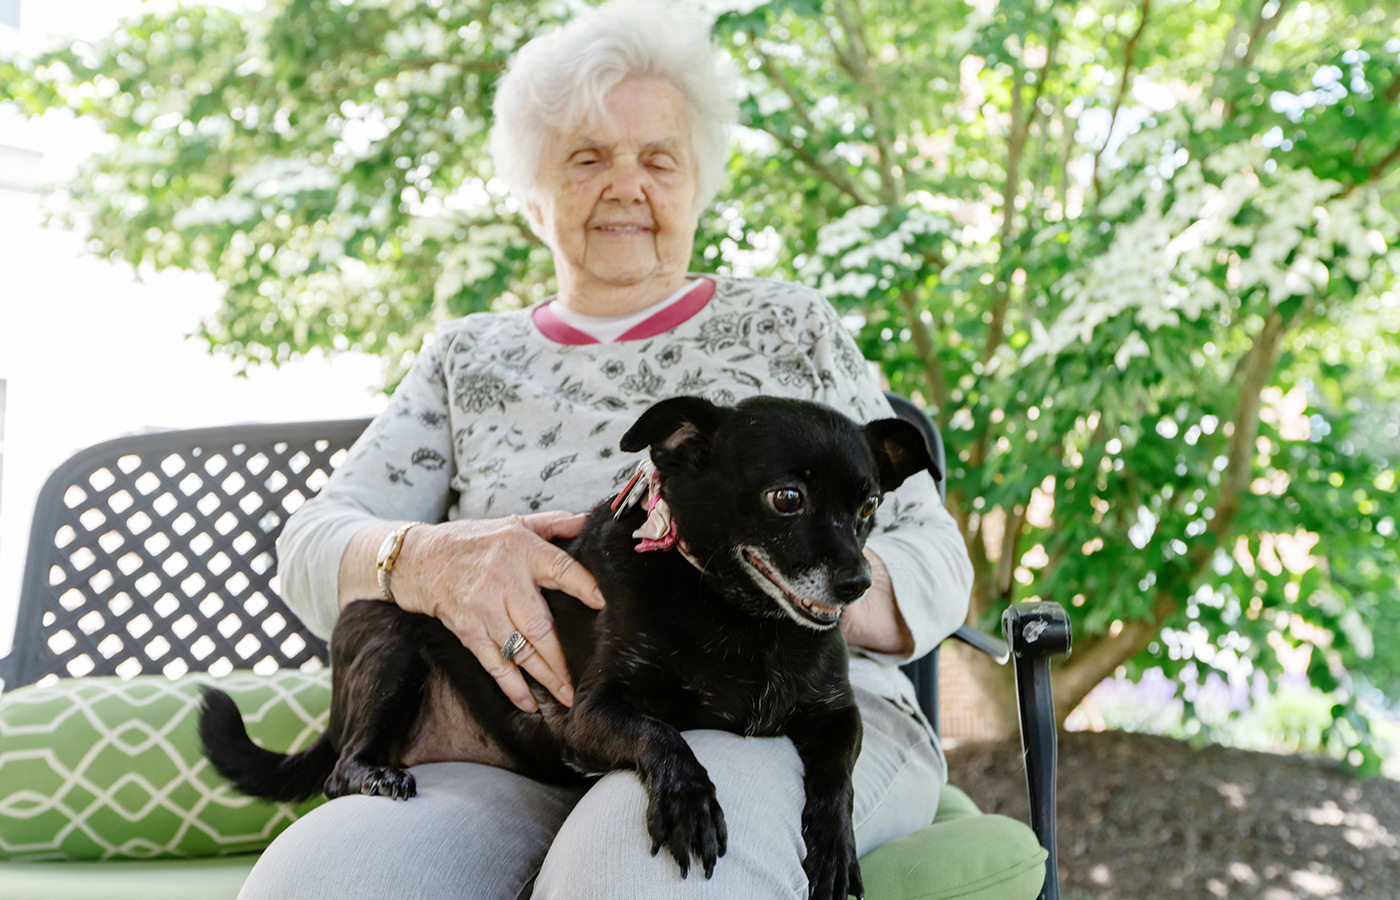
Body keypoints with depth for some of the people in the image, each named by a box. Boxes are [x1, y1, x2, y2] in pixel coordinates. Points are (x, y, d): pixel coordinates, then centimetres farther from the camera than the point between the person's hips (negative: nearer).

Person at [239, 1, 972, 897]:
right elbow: (314, 543, 10)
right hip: (526, 749, 3)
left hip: (789, 715, -2)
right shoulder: (469, 359, 21)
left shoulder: (786, 326, 15)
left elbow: (934, 565, 8)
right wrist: (430, 560, -15)